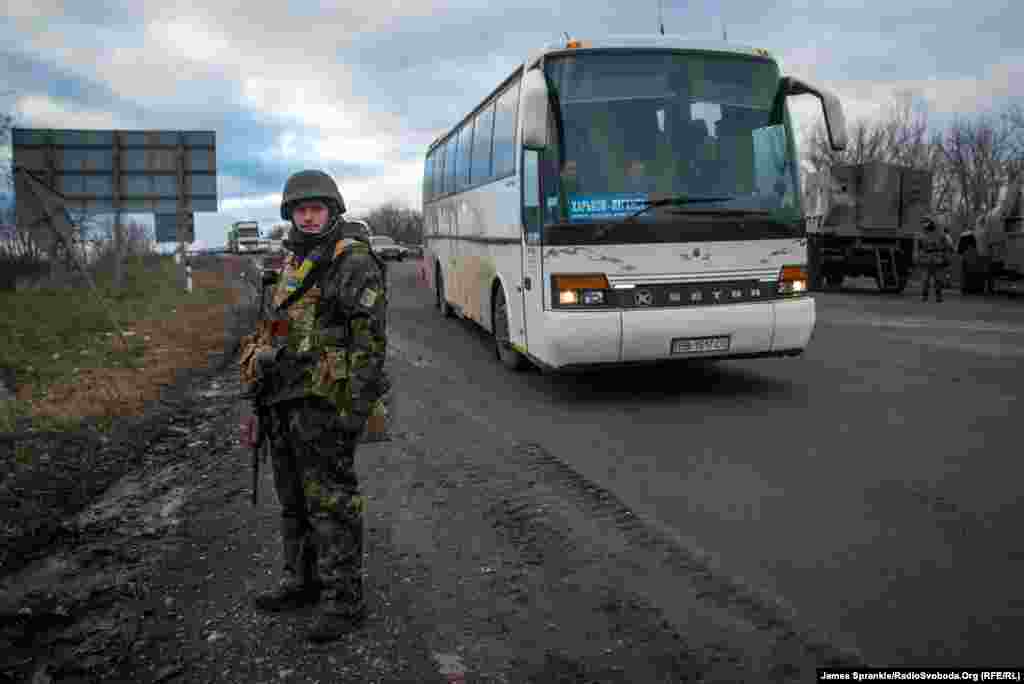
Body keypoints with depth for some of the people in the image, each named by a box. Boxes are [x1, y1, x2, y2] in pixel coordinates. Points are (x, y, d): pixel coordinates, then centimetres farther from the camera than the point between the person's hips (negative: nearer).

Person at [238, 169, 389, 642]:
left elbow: (370, 338, -17)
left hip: (325, 402, -9)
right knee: (294, 497, 17)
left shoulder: (354, 262, -12)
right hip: (286, 399, 9)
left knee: (331, 500, -4)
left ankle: (345, 600, 7)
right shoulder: (295, 262, 16)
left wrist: (358, 408, -21)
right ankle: (302, 581, 32)